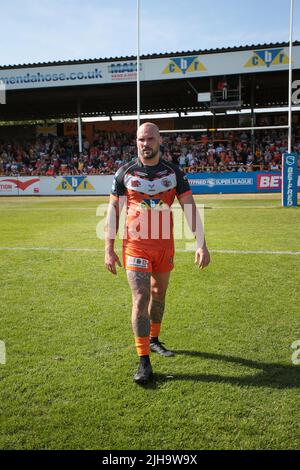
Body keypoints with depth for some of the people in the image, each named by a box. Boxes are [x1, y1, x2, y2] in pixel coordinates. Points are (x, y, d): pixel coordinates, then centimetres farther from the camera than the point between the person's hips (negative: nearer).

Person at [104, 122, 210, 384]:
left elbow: (190, 208, -3)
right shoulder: (125, 173, -1)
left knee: (159, 294, 17)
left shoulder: (174, 173, 2)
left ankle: (154, 340, 41)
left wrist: (201, 244, -12)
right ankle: (144, 362, -1)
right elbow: (113, 211, 1)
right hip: (136, 246, -2)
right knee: (140, 299, -10)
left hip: (165, 245, 3)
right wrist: (109, 249, -4)